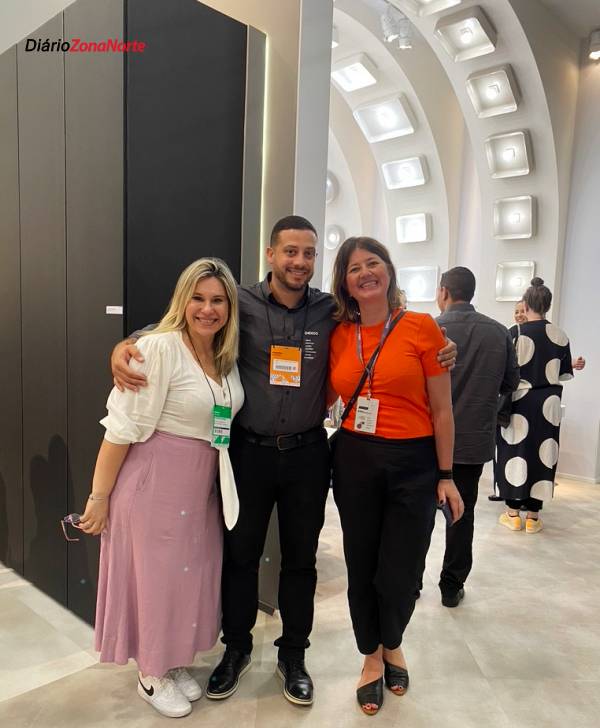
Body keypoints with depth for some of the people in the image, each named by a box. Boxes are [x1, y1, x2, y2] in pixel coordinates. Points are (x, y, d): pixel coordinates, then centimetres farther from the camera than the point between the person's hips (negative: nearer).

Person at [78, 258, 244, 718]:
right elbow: (123, 428, -17)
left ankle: (175, 664, 41)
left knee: (191, 574, 17)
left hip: (204, 485, 7)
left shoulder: (228, 356, 4)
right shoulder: (159, 348, -18)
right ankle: (151, 676, 35)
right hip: (153, 483, -6)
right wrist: (100, 497, -14)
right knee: (154, 575, 10)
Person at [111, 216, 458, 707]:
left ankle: (293, 655, 39)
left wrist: (440, 353, -6)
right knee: (240, 553, 15)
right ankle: (237, 648, 40)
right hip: (249, 450, -1)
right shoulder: (241, 304, -6)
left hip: (307, 453, 1)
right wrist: (125, 346, -20)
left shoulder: (333, 311, -1)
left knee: (301, 559, 16)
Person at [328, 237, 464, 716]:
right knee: (361, 566, 14)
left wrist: (445, 475, -3)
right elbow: (327, 398, 12)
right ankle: (372, 658, 41)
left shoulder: (422, 327, -7)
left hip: (413, 463, -2)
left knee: (400, 571, 9)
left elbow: (441, 409, -4)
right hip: (355, 461, 3)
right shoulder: (338, 334, 2)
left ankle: (393, 646, 43)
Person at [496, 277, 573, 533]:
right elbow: (566, 374, 7)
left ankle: (512, 513, 15)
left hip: (518, 403, -2)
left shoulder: (515, 333, -12)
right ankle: (533, 516, 16)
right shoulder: (560, 336, -2)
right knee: (542, 455, 10)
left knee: (515, 453, 8)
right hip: (548, 405, 3)